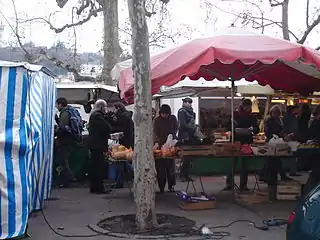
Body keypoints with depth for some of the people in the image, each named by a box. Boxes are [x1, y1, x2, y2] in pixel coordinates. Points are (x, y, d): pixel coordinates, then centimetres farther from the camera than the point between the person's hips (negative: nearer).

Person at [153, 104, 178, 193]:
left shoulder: (173, 118, 4)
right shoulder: (157, 120, -5)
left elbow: (176, 128, 18)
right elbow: (155, 132, -14)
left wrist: (172, 135, -2)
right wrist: (156, 143, -30)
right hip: (160, 144, -2)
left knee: (170, 166, 1)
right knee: (160, 167, -4)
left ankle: (171, 185, 9)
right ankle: (161, 187, 1)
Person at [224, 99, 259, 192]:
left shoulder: (252, 117, 8)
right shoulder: (235, 115, 2)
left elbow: (257, 130, 6)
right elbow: (229, 127, 0)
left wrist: (253, 129, -15)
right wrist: (235, 130, -19)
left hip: (247, 142, 2)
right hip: (236, 141, -2)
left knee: (245, 164, 6)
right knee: (233, 163, -3)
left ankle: (243, 185, 12)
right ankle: (229, 183, 2)